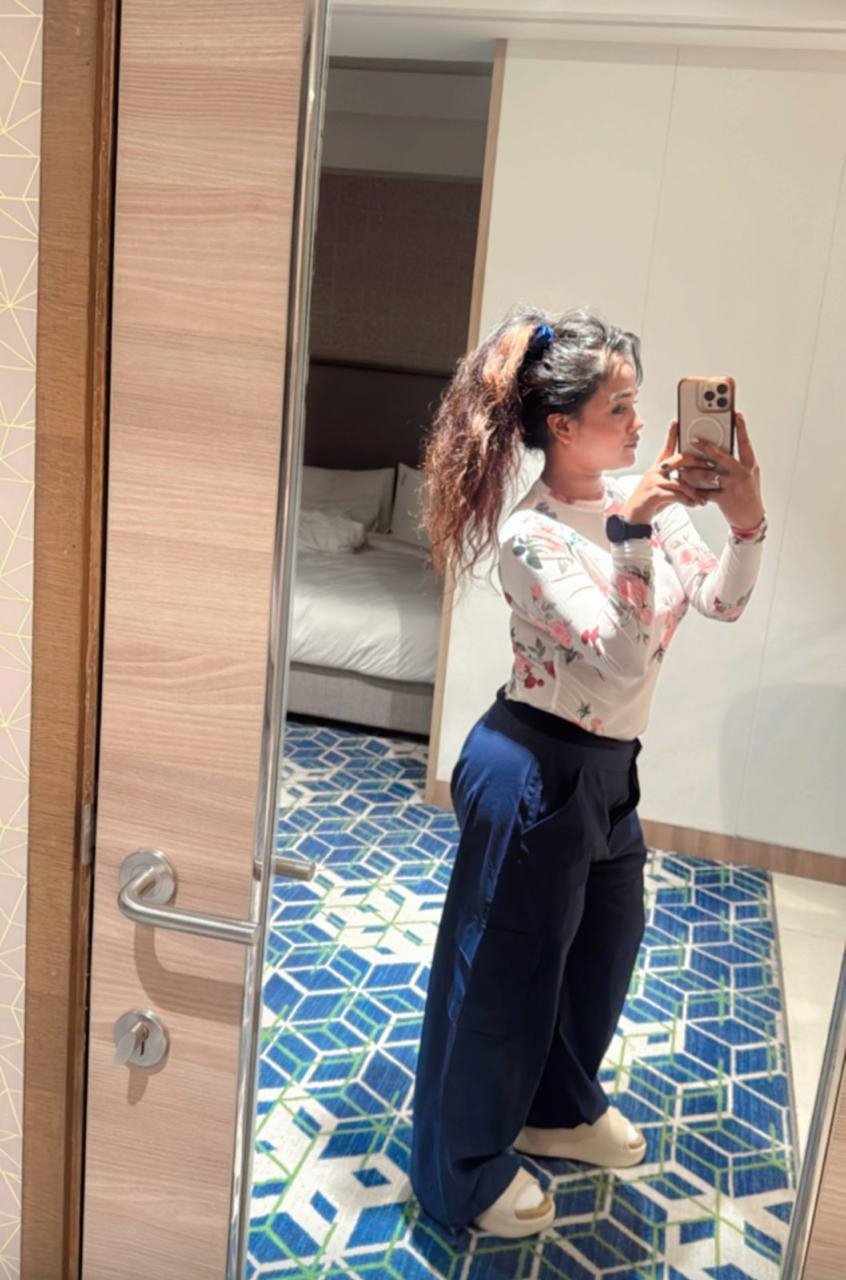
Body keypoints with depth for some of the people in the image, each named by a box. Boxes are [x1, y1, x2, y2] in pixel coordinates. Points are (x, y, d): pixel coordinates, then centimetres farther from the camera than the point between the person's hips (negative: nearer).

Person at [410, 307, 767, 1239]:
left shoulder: (637, 496, 1)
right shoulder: (533, 535, -22)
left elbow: (722, 601, 0)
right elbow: (621, 662, -30)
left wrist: (745, 521, -17)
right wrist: (632, 528, -34)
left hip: (607, 768, 8)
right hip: (533, 770, -8)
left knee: (605, 946, 25)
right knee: (507, 966, 10)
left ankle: (559, 1108, 53)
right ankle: (468, 1169, 35)